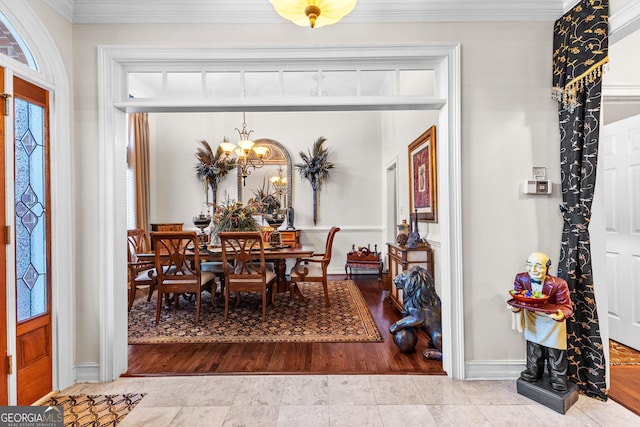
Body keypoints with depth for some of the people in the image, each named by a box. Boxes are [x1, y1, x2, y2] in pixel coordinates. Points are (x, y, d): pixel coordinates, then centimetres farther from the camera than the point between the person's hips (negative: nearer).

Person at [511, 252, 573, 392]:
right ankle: (533, 373, 44)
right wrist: (516, 307, -34)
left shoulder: (558, 284, -30)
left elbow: (567, 306, -25)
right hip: (532, 318, 3)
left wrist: (561, 314, -47)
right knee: (533, 350, 21)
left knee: (555, 353, 12)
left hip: (552, 319, -3)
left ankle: (558, 380, 36)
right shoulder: (521, 278, -22)